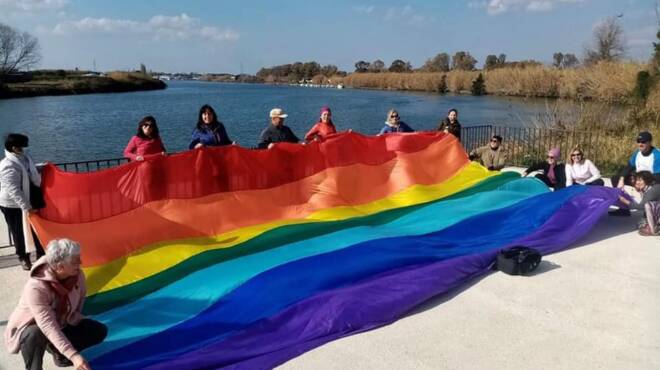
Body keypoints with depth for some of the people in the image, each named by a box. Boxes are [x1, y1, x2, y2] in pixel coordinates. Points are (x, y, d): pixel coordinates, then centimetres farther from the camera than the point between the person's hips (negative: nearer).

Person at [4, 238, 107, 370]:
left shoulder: (77, 275, -19)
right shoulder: (36, 287, -37)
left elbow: (80, 297, 4)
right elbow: (48, 327, -42)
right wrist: (73, 356, -49)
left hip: (61, 325, 6)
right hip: (28, 329, -5)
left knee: (99, 331, -8)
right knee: (36, 334, -40)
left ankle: (56, 349, 11)